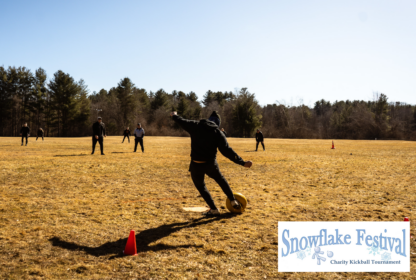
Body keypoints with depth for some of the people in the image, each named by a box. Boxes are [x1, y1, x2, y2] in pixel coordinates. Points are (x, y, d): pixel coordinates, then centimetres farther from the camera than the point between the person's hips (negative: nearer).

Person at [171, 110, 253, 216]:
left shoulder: (195, 126, -2)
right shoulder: (218, 133, -5)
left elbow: (181, 121, 16)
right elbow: (227, 151, -12)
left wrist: (174, 116, 39)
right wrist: (243, 163, -9)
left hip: (196, 165, 0)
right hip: (210, 164, 1)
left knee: (201, 186, 20)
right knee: (220, 179, 28)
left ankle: (213, 209, 16)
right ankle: (233, 201, 29)